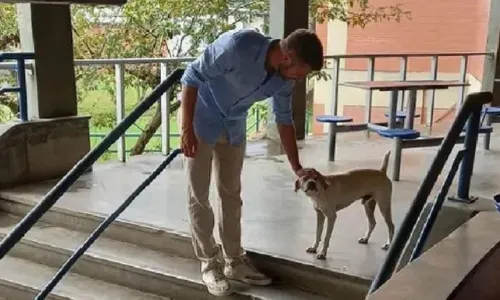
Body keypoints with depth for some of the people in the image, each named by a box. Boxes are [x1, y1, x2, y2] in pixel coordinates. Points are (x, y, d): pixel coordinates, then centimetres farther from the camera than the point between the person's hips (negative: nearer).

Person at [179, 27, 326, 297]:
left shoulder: (284, 78, -11)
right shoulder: (238, 45, -32)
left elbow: (284, 120, 3)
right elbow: (192, 76, -25)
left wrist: (297, 168, 4)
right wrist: (186, 129, -26)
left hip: (234, 128, 6)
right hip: (200, 120, -6)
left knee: (231, 195, 11)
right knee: (199, 197, -1)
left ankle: (234, 261, 23)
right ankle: (209, 265, 13)